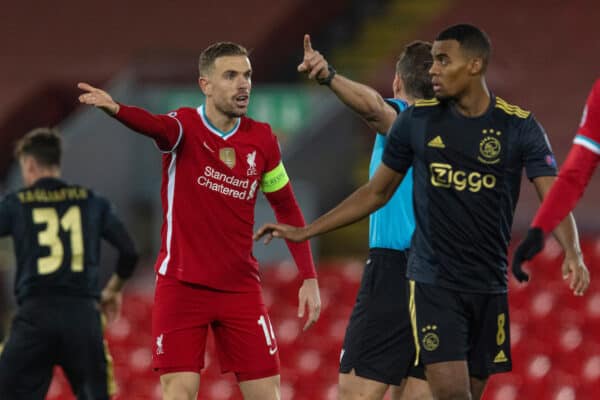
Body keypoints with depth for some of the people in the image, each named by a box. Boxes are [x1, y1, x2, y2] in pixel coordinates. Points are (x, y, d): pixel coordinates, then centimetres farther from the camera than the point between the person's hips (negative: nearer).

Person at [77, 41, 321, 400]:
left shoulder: (262, 140, 2)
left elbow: (287, 209, 13)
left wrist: (309, 279, 6)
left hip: (240, 287, 3)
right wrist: (115, 108, -57)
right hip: (182, 285, -3)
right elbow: (157, 127, -33)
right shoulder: (185, 127, -9)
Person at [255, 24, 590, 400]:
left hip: (490, 287, 1)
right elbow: (377, 192, 12)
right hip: (434, 283, -1)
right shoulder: (417, 121, 1)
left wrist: (573, 255, -32)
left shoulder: (520, 127, -3)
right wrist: (305, 231, 11)